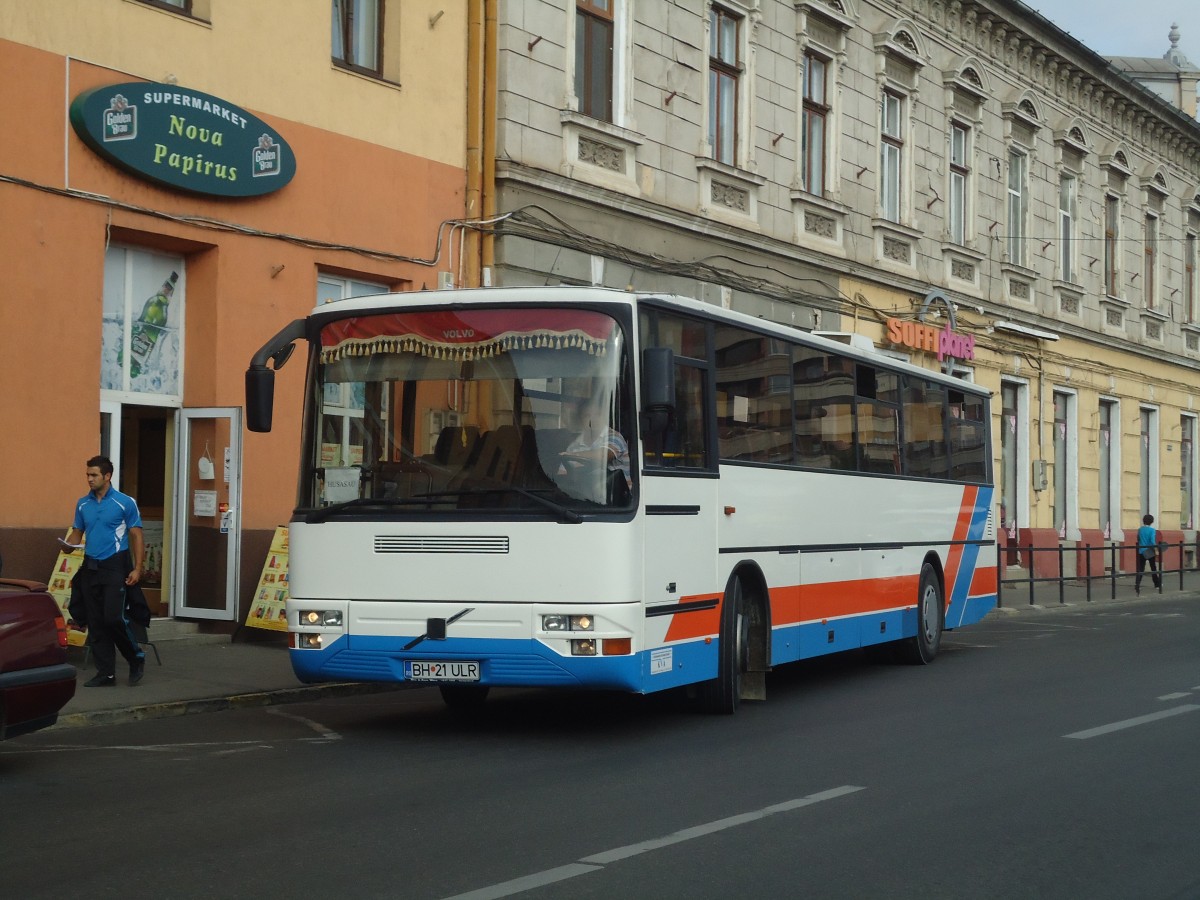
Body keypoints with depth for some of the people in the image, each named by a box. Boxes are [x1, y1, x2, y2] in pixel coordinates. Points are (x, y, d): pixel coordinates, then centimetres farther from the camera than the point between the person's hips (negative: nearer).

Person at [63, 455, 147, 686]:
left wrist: (137, 568, -11)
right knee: (95, 623, 5)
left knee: (113, 617, -15)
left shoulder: (125, 503, -4)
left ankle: (136, 658, 7)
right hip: (90, 567, 5)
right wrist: (69, 545, -8)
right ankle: (106, 674, 11)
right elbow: (77, 532, 16)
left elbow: (136, 536, -3)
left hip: (115, 567, -5)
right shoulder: (83, 504, 10)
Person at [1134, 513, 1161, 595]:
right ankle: (1157, 584, 30)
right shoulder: (1152, 530, -10)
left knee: (1140, 569, -1)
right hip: (1150, 552, -3)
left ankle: (1137, 586, -16)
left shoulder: (1140, 530, 4)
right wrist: (1156, 550, -14)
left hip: (1141, 552, 3)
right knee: (1153, 568, 15)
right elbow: (1153, 542, -19)